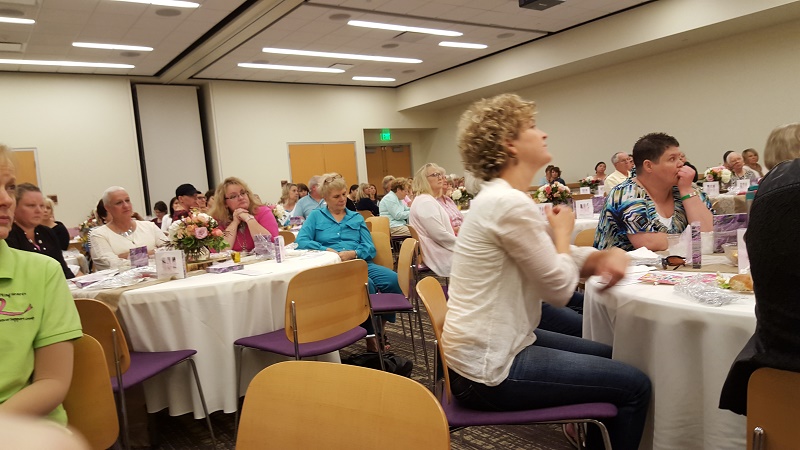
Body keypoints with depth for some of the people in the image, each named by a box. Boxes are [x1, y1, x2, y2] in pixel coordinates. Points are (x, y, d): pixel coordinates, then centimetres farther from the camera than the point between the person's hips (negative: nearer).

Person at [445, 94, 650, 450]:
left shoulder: (503, 197, 9)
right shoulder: (509, 204, -23)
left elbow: (559, 259, 13)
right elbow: (560, 288, -17)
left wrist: (605, 256, -7)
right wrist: (562, 231, -2)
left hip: (488, 346, 10)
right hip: (488, 369, -10)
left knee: (607, 355, 23)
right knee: (634, 386, 0)